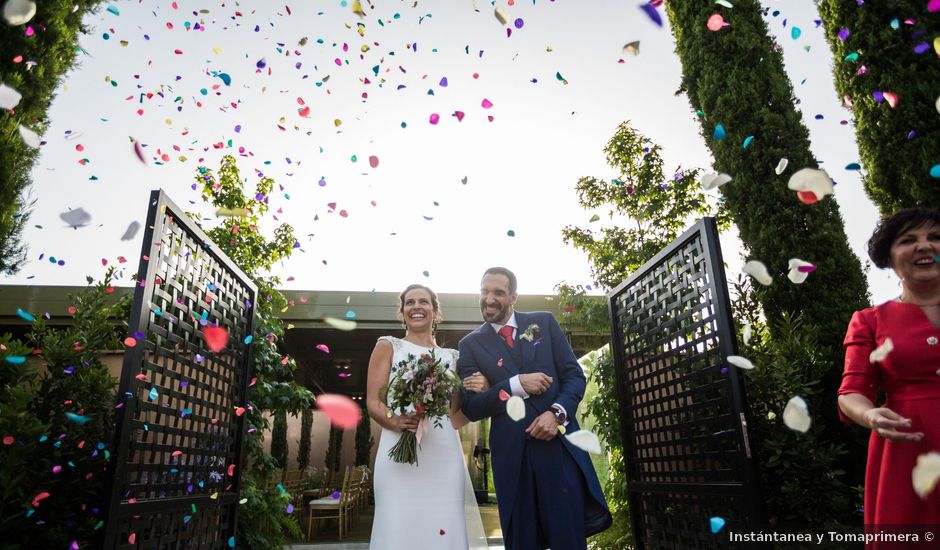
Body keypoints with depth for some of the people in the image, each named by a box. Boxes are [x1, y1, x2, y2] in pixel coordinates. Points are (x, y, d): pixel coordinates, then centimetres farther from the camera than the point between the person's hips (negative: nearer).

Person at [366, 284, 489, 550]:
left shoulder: (451, 357, 16)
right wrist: (395, 422, -18)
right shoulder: (388, 346, 9)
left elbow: (455, 418, 15)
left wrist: (477, 393, -3)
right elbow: (373, 403, 2)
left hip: (443, 456, 3)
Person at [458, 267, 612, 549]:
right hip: (511, 454, 0)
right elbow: (470, 406, -3)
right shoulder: (470, 344, 4)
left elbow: (575, 375, 4)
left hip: (560, 445, 0)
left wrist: (556, 412, -14)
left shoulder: (544, 322, 7)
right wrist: (516, 384, -15)